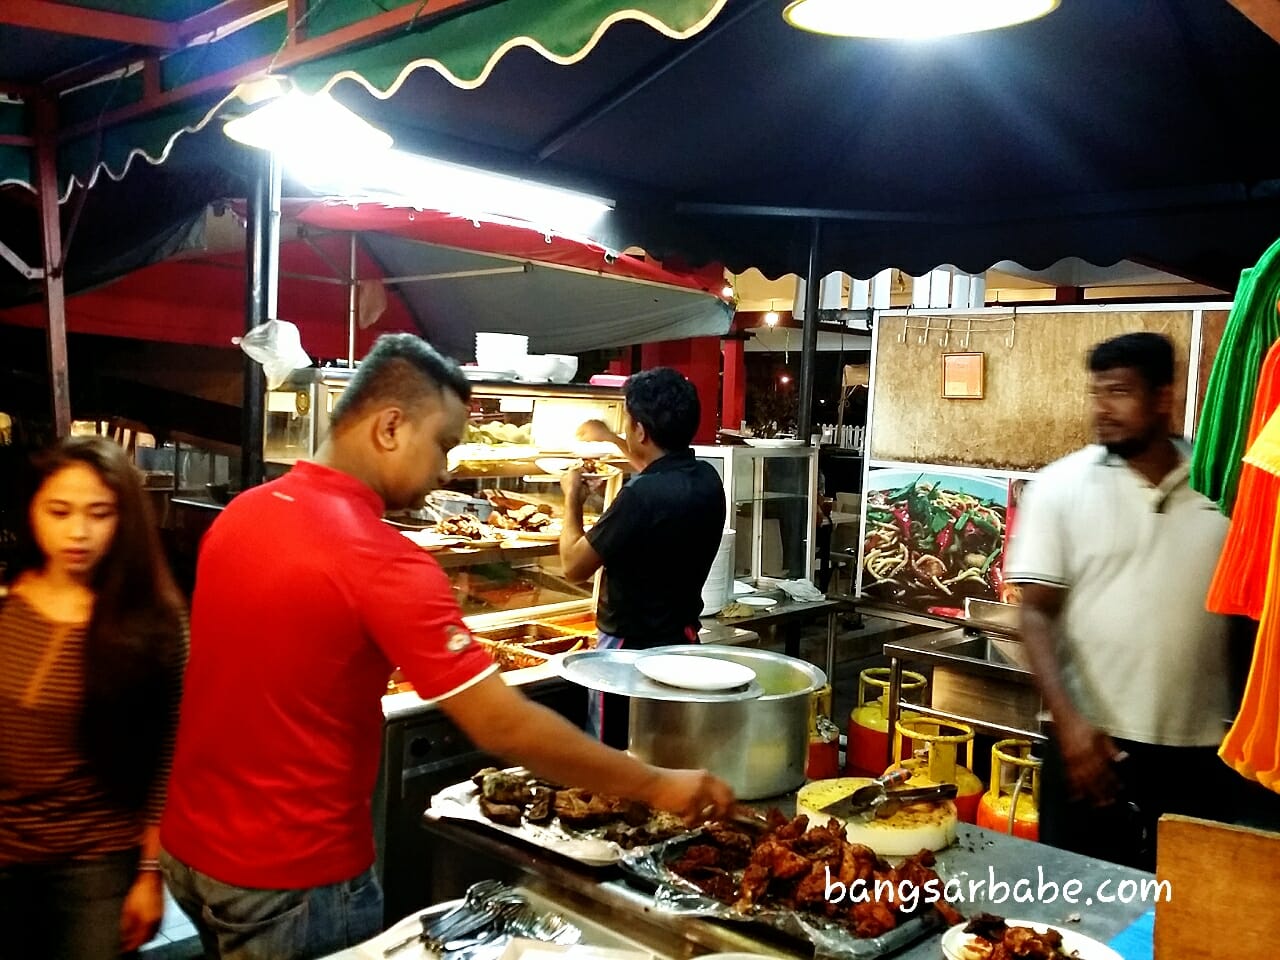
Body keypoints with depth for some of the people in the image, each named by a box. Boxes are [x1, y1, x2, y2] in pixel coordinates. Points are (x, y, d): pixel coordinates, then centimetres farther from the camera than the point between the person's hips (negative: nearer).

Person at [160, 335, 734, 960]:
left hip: (190, 846, 8)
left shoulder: (240, 513, 0)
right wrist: (655, 786, -16)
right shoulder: (383, 564, -25)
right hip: (289, 878, -8)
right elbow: (503, 727, -25)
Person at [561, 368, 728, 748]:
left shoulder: (643, 495, -27)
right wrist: (609, 439, 37)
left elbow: (574, 565, -15)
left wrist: (572, 498, 0)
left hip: (633, 651, -8)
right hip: (683, 641, 8)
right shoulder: (706, 479, -2)